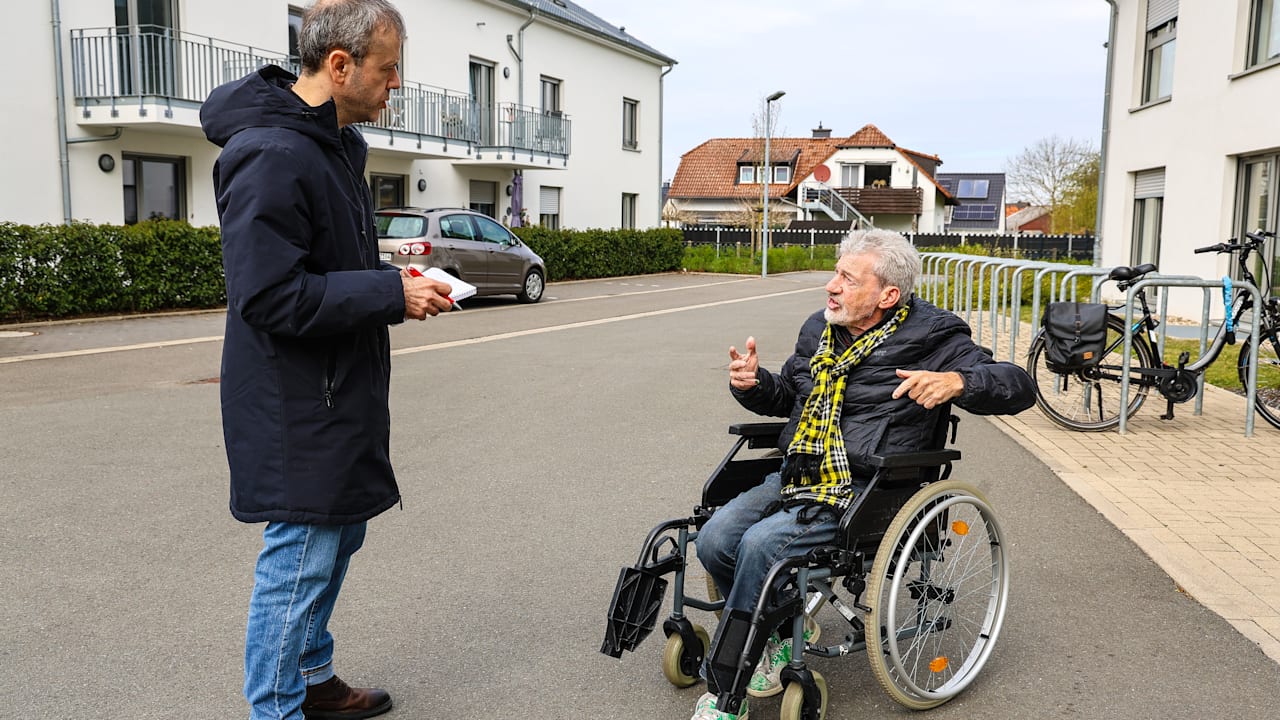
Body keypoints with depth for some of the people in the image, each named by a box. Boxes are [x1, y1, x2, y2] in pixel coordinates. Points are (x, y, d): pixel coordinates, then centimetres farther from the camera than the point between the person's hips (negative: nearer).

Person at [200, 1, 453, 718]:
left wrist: (395, 274, 5)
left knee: (338, 538, 20)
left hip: (338, 395, 10)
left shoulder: (336, 142, 11)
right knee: (301, 559, 1)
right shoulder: (270, 155, -22)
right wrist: (392, 292, -21)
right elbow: (272, 298, -26)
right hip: (297, 408, -10)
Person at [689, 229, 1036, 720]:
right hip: (795, 477, 7)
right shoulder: (819, 330, 14)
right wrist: (752, 385, 5)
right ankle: (786, 629, 13)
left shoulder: (930, 338, -4)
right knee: (714, 540, -15)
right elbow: (787, 398, 27)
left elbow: (1019, 388, -6)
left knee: (761, 545, -27)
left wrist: (957, 381, -25)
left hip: (861, 492, -6)